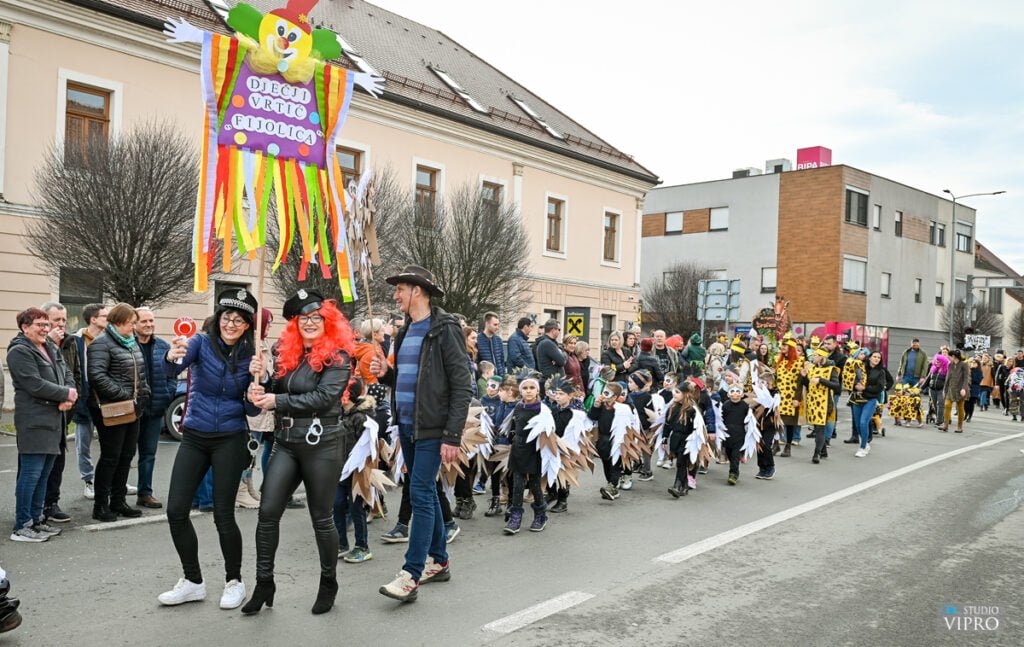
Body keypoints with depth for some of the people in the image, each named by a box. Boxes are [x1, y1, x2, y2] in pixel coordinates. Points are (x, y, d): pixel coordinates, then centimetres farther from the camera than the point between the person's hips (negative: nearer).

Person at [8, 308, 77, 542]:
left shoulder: (51, 349, 16)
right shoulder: (19, 352, -9)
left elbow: (68, 375, 13)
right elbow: (35, 384, -18)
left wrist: (69, 396, -7)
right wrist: (65, 394, -9)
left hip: (54, 419, 8)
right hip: (34, 421, -8)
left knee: (44, 474, 12)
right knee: (31, 474, -6)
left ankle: (35, 520, 21)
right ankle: (21, 527, 2)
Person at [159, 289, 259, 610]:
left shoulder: (250, 356, -2)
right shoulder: (202, 342, -5)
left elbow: (252, 410, -2)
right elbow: (171, 370, -24)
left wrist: (256, 379, -19)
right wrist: (172, 357, -47)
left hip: (230, 440, -1)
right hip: (194, 437, 2)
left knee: (223, 514, -1)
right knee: (176, 510, 0)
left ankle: (234, 581, 19)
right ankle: (193, 582, 18)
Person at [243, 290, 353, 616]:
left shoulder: (337, 357, -8)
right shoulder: (287, 354, 10)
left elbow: (324, 398, -18)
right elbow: (274, 394, 15)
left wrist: (279, 401, -17)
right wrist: (262, 380, -4)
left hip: (322, 444, -5)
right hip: (286, 443, 5)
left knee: (321, 518, 6)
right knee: (268, 512, 1)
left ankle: (328, 582, 25)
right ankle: (264, 582, 15)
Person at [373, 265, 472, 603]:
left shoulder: (444, 329, -10)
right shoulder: (407, 332, 15)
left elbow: (462, 386, -15)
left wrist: (453, 436, -20)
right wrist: (386, 373, 2)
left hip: (431, 429, -8)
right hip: (407, 426, 8)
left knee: (420, 494, -9)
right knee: (426, 493, 14)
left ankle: (411, 575, -6)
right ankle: (438, 561, 25)